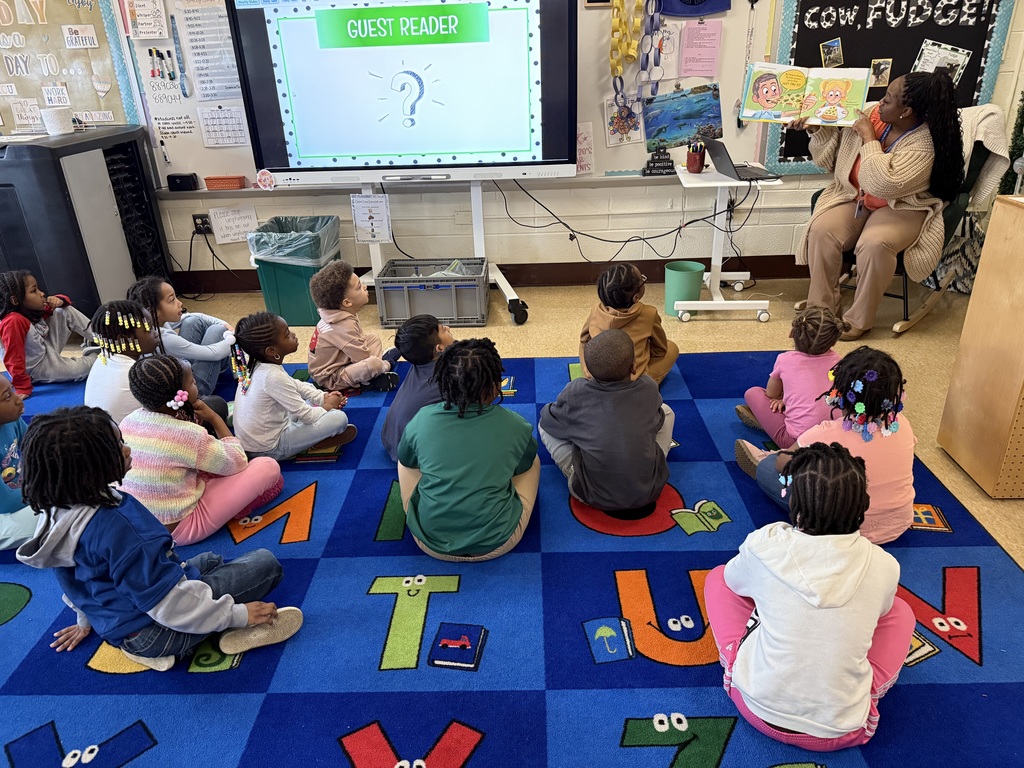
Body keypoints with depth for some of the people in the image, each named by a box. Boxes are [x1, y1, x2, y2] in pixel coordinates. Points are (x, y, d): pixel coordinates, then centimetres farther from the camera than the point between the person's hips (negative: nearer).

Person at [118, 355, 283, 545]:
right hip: (177, 530, -8)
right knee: (269, 467, -9)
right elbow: (238, 463, -11)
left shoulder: (128, 421, -6)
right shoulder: (189, 435, -28)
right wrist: (214, 418, -4)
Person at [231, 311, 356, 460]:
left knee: (308, 387, 23)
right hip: (270, 449, -9)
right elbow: (306, 415, -23)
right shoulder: (274, 376, -31)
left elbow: (294, 385, 12)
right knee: (339, 418, -18)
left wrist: (323, 397, 3)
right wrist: (328, 406, -4)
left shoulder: (257, 365, -4)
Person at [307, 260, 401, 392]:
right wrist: (384, 365, -9)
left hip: (341, 363, 11)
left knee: (374, 339, 14)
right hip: (330, 378, -11)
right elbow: (364, 358, -24)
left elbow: (360, 339, 13)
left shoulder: (343, 313, -1)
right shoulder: (344, 326, -29)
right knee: (373, 364, -35)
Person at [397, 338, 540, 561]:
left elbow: (406, 460, 10)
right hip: (497, 543, 0)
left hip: (431, 543, 1)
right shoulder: (515, 426, -14)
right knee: (533, 461, 21)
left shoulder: (421, 421, -12)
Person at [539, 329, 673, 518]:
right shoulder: (649, 388, -6)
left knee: (545, 425, 10)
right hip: (649, 491, 2)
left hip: (594, 497, -1)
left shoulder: (575, 392, -12)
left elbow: (547, 419, 6)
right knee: (666, 411, 19)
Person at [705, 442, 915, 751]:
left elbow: (734, 579, 6)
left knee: (718, 579, 17)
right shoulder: (884, 566, -13)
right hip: (841, 728, 1)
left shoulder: (765, 545, -17)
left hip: (759, 708, -1)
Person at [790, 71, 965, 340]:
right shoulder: (873, 115, -4)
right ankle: (821, 309, -14)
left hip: (901, 207, -5)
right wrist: (816, 128, -6)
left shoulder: (924, 145, -22)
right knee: (821, 231, -25)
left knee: (875, 244, -36)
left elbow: (882, 185, -35)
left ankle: (859, 319, -17)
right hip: (854, 198, 5)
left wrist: (869, 138, -25)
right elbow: (833, 155, 10)